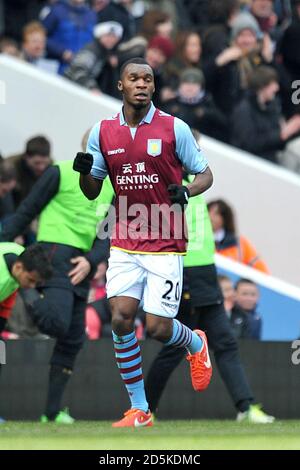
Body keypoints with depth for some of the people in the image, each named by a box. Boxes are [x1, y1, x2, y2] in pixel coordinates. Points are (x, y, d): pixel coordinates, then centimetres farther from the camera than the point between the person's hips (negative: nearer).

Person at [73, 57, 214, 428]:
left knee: (158, 328, -7)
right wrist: (84, 171, -11)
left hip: (166, 244, -3)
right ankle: (139, 411, 0)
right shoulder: (102, 132, 4)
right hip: (124, 242, 3)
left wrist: (186, 192, -19)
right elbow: (92, 191, 11)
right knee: (120, 318, -11)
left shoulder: (174, 128, -5)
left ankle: (196, 344, 32)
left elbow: (205, 174, 3)